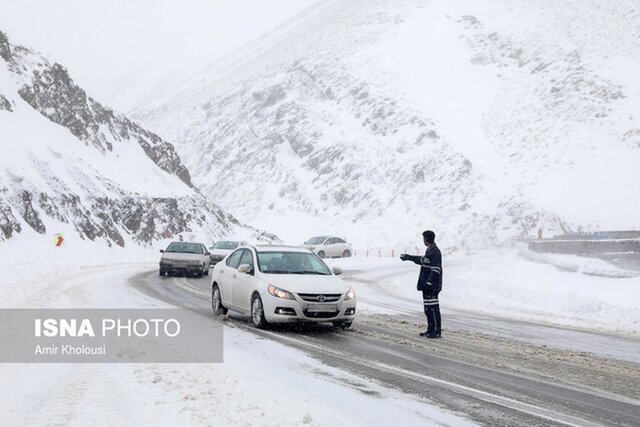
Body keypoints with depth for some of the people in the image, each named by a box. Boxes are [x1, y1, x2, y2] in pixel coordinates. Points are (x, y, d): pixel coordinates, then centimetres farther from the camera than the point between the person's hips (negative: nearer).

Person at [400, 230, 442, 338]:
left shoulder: (435, 251, -15)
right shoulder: (430, 251, 15)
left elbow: (435, 269, -22)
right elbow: (423, 260, 34)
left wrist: (429, 282, -27)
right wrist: (409, 257, 44)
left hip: (432, 286, -10)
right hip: (427, 286, 10)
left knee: (433, 308, -7)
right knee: (428, 309, 15)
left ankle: (437, 331, -4)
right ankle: (431, 330, 22)